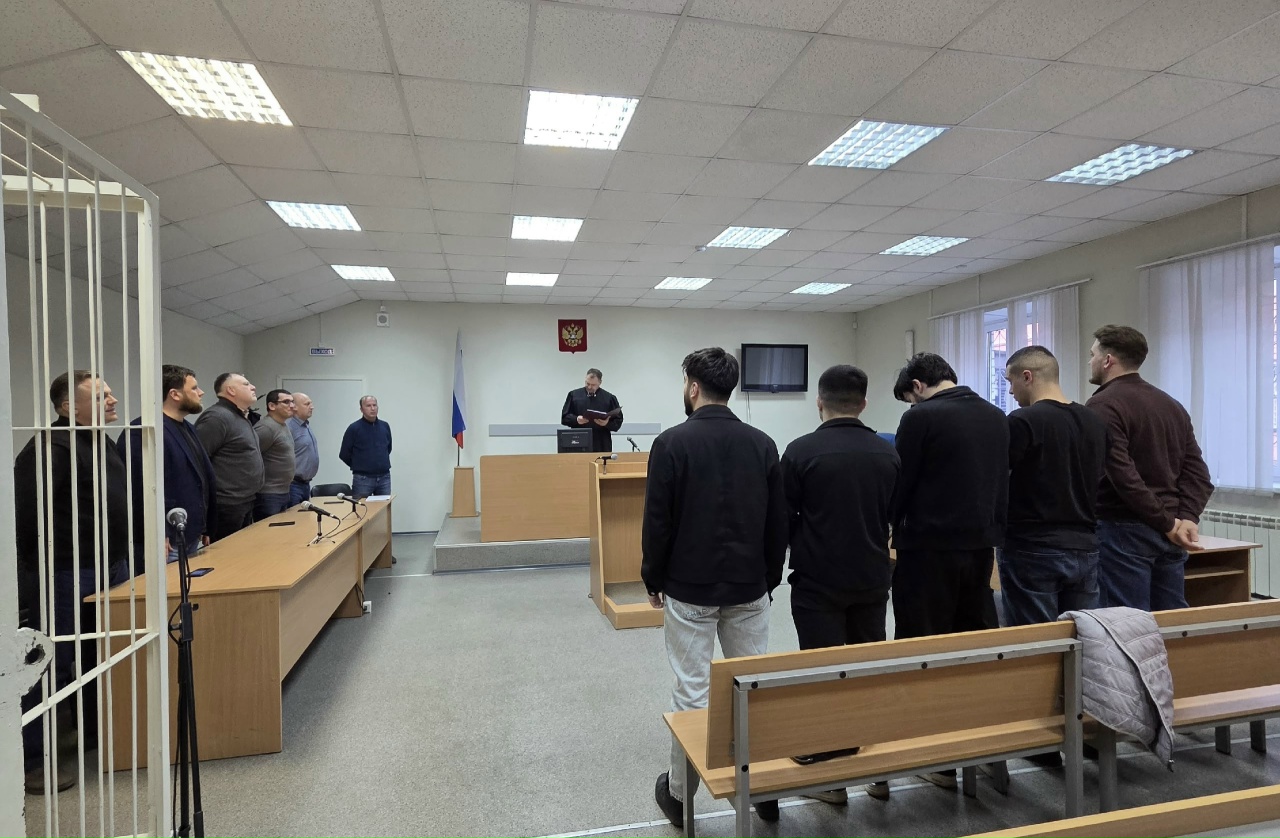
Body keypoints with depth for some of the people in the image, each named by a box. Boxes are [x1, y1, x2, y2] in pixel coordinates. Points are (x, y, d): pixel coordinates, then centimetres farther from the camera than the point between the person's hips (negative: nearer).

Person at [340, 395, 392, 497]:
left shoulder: (385, 426, 7)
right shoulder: (354, 428, -6)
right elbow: (344, 454, 0)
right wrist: (358, 466, 9)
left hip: (384, 477, 4)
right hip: (363, 479, -4)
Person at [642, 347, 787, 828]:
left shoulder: (672, 442, -12)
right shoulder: (762, 444, 1)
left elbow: (658, 520, -10)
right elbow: (779, 523, 5)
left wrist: (653, 579, 3)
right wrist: (770, 578, 15)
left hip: (689, 589, -3)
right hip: (749, 588, 4)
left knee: (691, 690, 7)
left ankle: (680, 793, 22)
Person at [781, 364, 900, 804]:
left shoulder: (802, 450, -13)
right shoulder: (887, 453, 1)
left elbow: (784, 519, -7)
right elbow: (895, 517, 10)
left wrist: (794, 559, 11)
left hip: (818, 583, -4)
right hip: (872, 581, 5)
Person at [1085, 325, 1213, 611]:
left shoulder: (1103, 405, -12)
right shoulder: (1172, 404, 14)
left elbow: (1123, 475, -21)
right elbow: (1196, 470, 7)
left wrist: (1167, 523, -14)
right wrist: (1188, 517, -3)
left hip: (1124, 531, -8)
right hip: (1169, 532, 8)